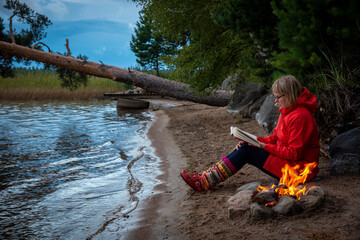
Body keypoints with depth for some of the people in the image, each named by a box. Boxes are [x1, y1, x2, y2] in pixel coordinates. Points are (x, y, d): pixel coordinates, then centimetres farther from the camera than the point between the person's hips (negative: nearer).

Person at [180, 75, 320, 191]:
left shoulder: (300, 116, -21)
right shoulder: (287, 111, 11)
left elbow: (294, 153, -22)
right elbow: (275, 138, 13)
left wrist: (265, 146, -18)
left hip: (298, 167, -9)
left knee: (247, 151, -15)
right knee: (244, 147, -3)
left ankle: (205, 182, -13)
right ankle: (206, 176, -6)